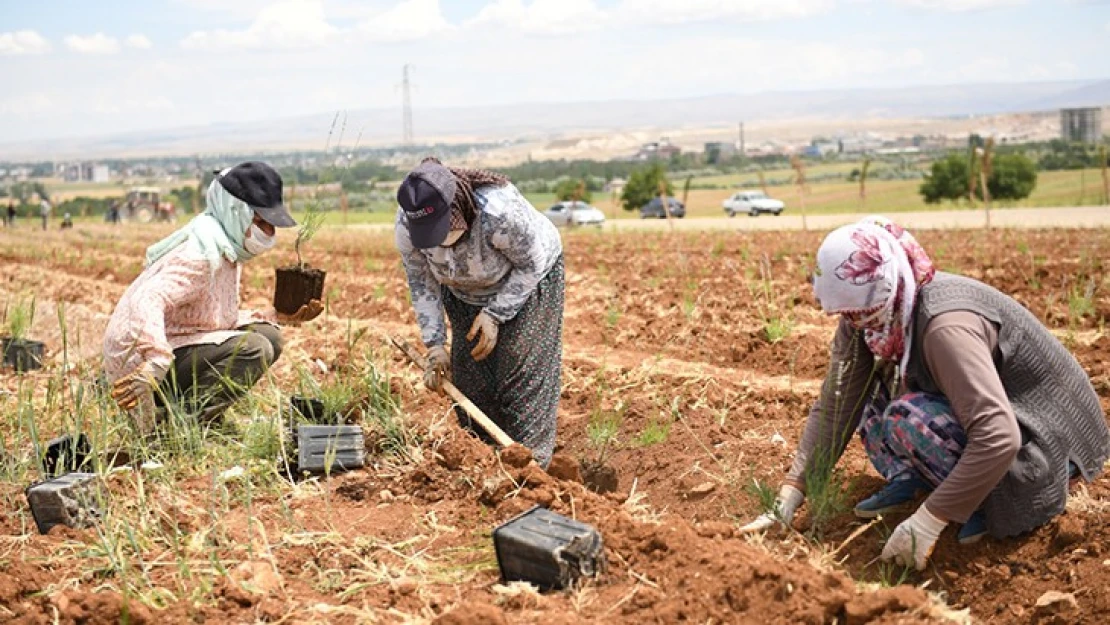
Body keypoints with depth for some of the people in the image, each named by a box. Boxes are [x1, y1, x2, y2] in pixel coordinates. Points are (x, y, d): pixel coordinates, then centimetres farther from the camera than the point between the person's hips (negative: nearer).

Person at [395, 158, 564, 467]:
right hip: (466, 294, 4)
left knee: (523, 373, -12)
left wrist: (497, 314, -24)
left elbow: (531, 265, -23)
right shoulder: (406, 227, -28)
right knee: (471, 382, -1)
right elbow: (421, 282, -12)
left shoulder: (500, 212, -41)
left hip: (528, 280, -4)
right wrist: (434, 345, -15)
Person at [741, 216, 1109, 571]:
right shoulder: (868, 317, -10)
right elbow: (834, 406, -7)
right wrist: (789, 498, -14)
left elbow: (999, 439, -41)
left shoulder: (945, 325, -34)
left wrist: (928, 522, -37)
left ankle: (997, 502, -10)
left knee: (909, 418, -30)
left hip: (1047, 440, -8)